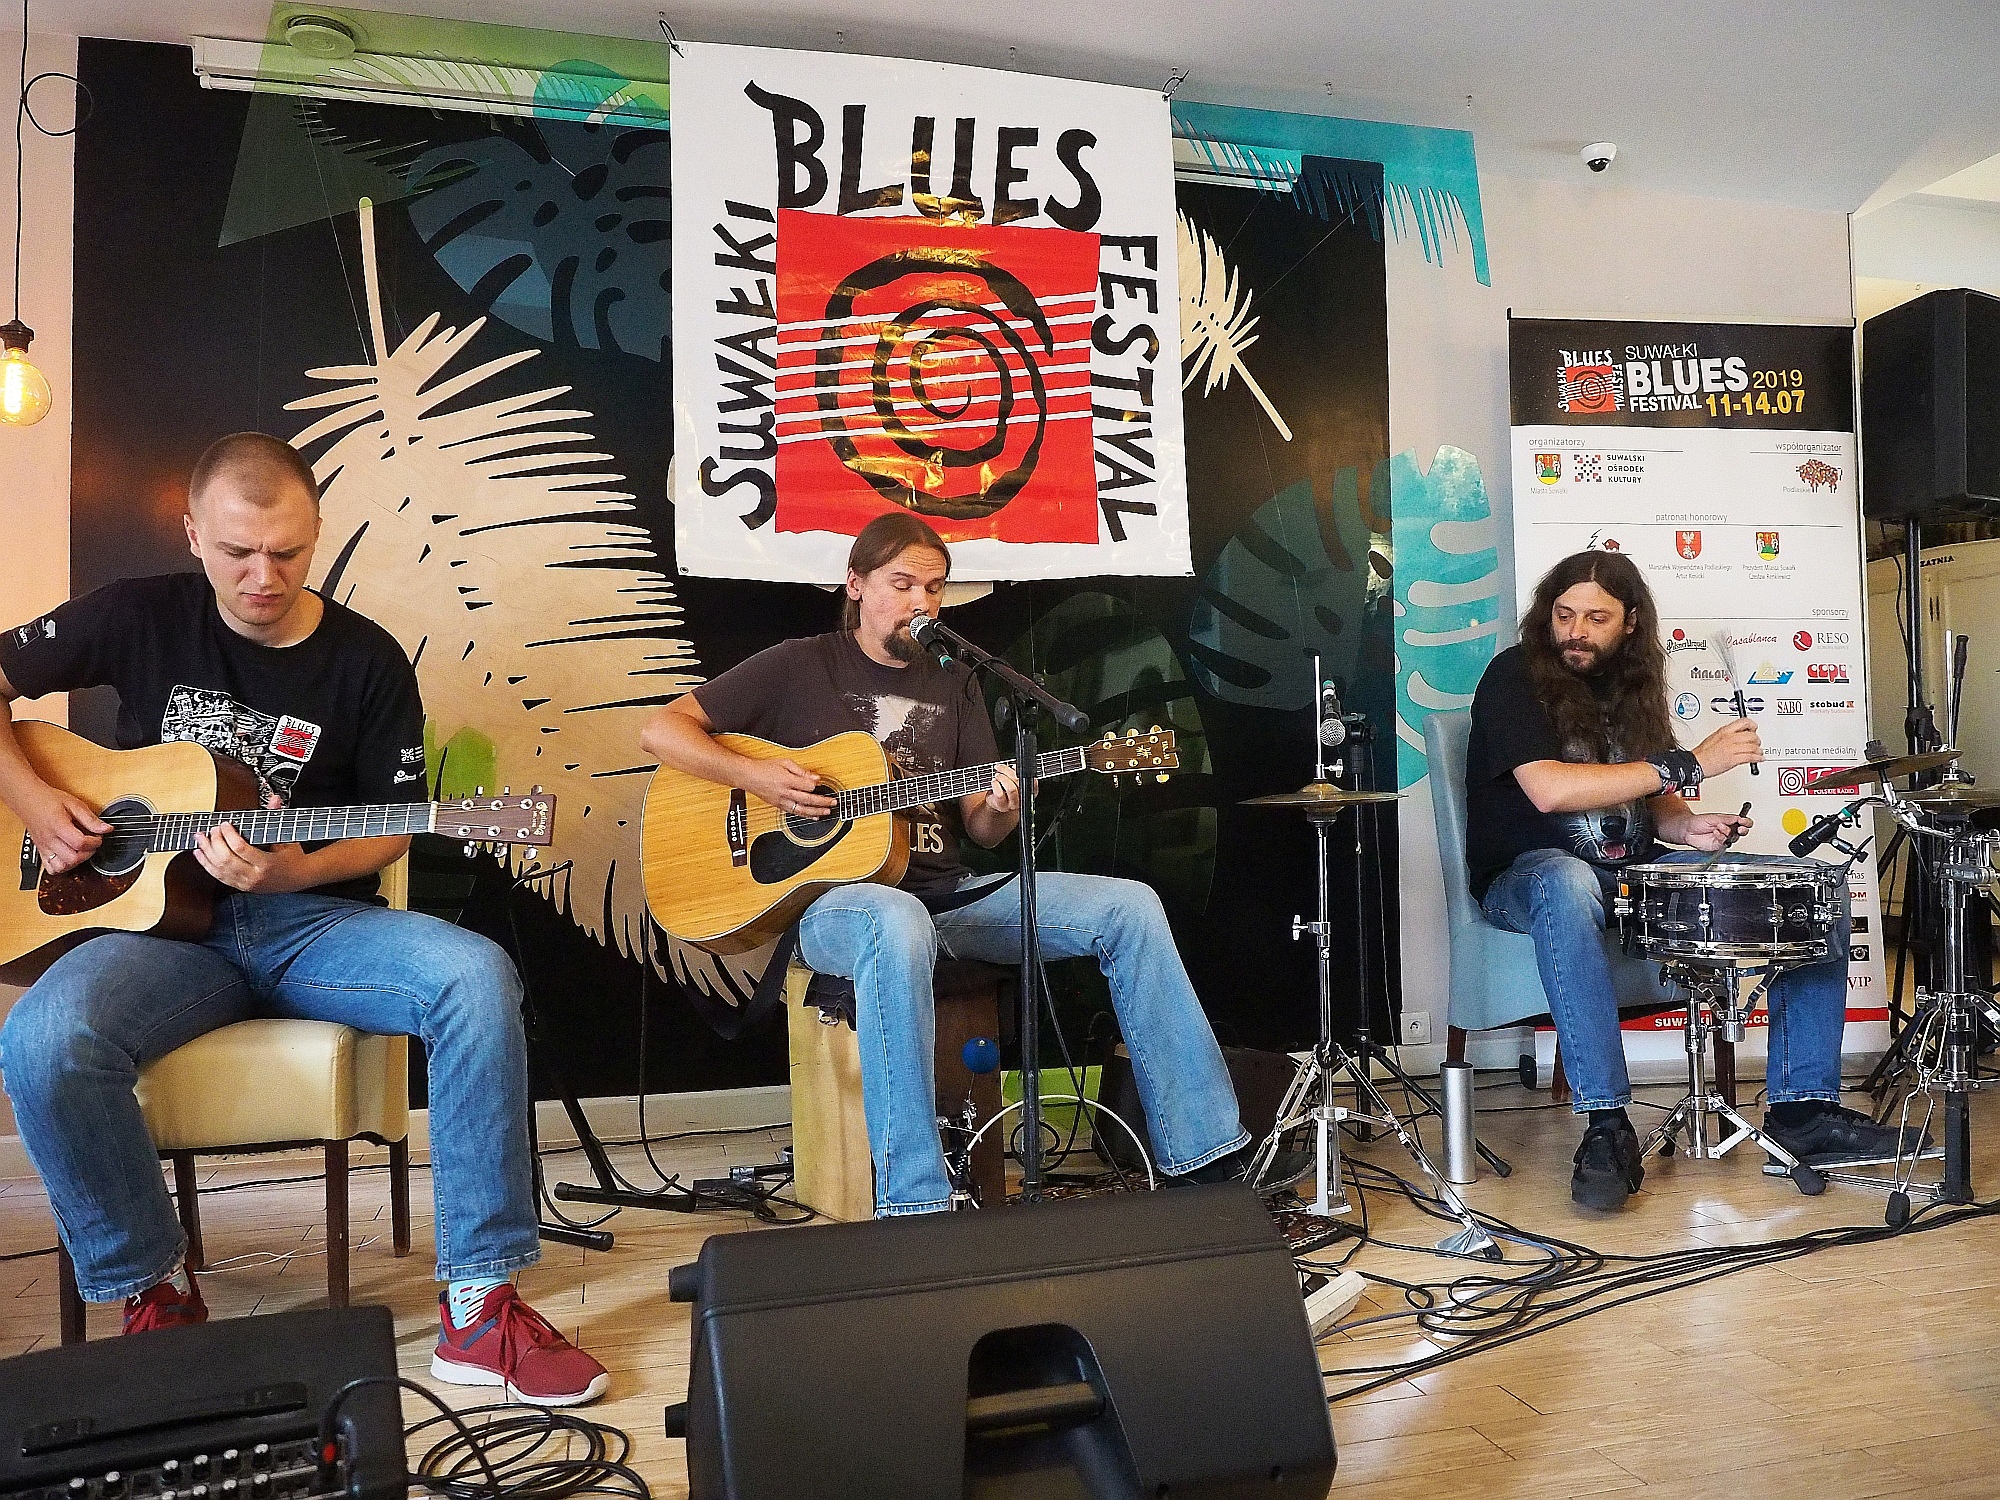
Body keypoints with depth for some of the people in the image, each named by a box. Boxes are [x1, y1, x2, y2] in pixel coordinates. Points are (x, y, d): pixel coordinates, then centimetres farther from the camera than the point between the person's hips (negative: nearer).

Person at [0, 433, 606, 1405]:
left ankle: (480, 1306, -24)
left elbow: (392, 827, 5)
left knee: (476, 977, -31)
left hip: (311, 918, 0)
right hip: (162, 915, 0)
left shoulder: (367, 662, 1)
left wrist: (296, 872, -15)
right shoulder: (141, 617, 3)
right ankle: (153, 1294, -7)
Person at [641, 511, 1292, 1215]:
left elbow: (979, 830, 14)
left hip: (948, 892, 6)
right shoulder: (800, 666, 4)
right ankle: (912, 1209, -39)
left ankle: (1204, 1154, -6)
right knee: (899, 926, -43)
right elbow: (660, 729, 1)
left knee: (1129, 907, -9)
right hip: (836, 896, -5)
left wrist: (999, 807, -11)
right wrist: (756, 775, -15)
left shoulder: (952, 684, 18)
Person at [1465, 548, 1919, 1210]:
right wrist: (1689, 764, -22)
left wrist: (1689, 827, -4)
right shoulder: (1515, 677, -9)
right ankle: (1607, 1125, -39)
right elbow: (1549, 789, -24)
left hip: (1634, 873, 7)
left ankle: (1801, 1105, -6)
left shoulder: (1633, 686, 13)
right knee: (1566, 883, -44)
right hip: (1529, 876, -7)